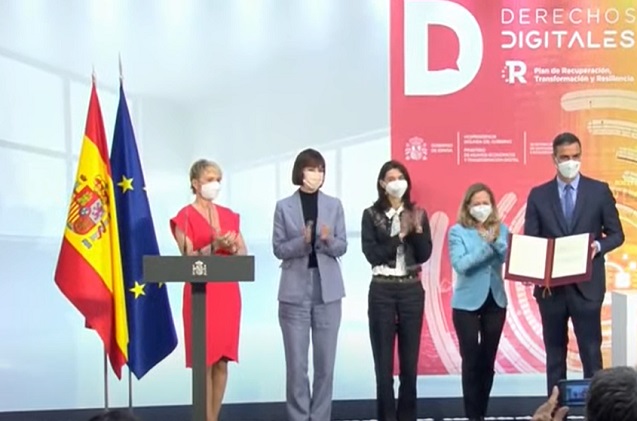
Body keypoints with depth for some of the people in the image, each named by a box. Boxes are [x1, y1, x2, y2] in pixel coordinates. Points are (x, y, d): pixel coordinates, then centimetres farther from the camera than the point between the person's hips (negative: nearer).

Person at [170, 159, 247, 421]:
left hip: (228, 292, 5)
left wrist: (231, 247, -10)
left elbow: (244, 254, 11)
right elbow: (188, 258, -9)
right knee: (205, 360, -5)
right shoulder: (185, 217, -2)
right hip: (201, 293, -5)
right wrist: (214, 246, -22)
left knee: (223, 361, 5)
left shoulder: (229, 216, 14)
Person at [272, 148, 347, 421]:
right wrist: (302, 241, -19)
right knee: (296, 363, 0)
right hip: (295, 291, -1)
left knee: (325, 361, 4)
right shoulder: (284, 207, 2)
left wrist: (328, 240, -17)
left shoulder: (334, 205, 6)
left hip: (327, 290, 2)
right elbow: (278, 249, -1)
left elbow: (342, 247, 4)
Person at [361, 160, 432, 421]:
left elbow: (425, 255, 1)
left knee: (410, 359, 5)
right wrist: (400, 235, -14)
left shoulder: (417, 213, 7)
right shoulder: (371, 215, 0)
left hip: (411, 290, 2)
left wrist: (417, 230, -14)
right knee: (384, 360, 0)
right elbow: (372, 254, -9)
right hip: (382, 290, -2)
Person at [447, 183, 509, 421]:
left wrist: (495, 241, -21)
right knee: (471, 361, -2)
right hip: (467, 303, -3)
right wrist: (485, 245, -20)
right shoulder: (458, 231, -5)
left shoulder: (501, 229, 5)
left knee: (488, 360, 9)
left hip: (495, 301, 3)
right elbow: (460, 265, -16)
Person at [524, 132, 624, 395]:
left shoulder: (599, 191, 2)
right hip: (550, 285, 2)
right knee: (554, 353, 9)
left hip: (586, 285, -1)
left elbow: (616, 234, 5)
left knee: (591, 351, -1)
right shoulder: (538, 195, 4)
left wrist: (598, 246, -17)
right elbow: (529, 240, 2)